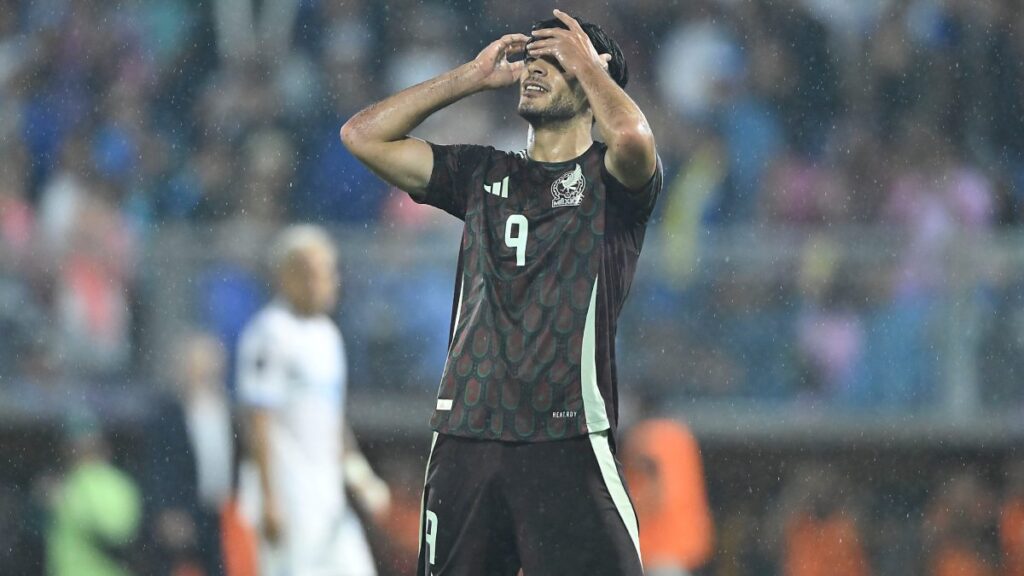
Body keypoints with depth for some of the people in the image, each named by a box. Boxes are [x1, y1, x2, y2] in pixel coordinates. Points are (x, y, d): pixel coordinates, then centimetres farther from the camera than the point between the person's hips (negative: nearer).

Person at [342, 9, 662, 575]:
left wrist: (587, 59, -2)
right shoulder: (482, 174, 18)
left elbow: (632, 135, -21)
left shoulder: (608, 177, 4)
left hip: (567, 443, -5)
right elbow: (363, 134, 16)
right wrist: (473, 76, 14)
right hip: (463, 439, 5)